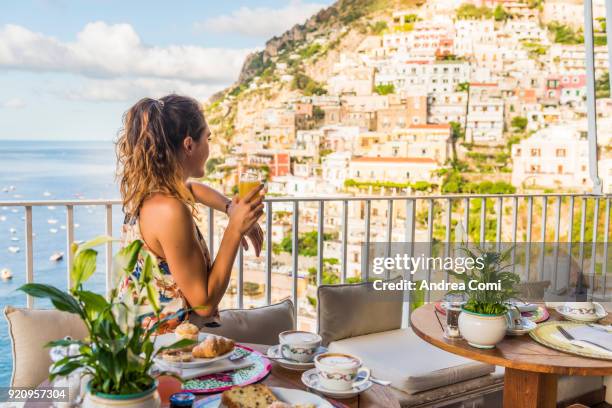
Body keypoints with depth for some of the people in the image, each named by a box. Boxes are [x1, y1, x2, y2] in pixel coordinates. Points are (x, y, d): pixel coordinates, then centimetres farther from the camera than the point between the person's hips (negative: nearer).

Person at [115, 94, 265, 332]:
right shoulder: (171, 211, -26)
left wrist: (232, 208, 9)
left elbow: (191, 188, 25)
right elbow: (204, 303, -21)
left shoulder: (145, 187, 0)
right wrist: (235, 230, -21)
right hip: (164, 339, -9)